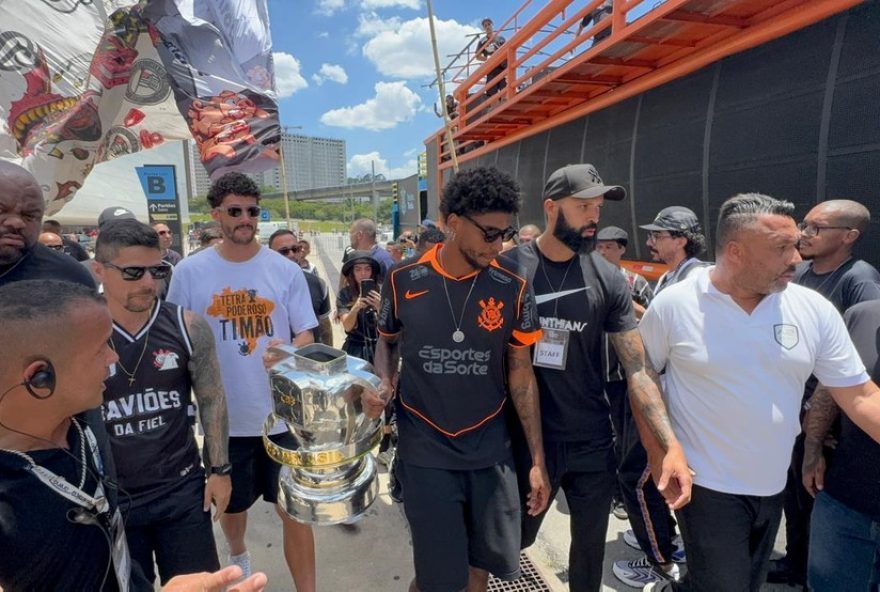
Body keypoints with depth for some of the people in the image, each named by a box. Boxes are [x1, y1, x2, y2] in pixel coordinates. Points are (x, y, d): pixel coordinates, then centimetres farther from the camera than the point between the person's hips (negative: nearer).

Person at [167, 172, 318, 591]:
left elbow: (306, 336, -3)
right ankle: (237, 557, 56)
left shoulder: (286, 270, -4)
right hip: (223, 417, 1)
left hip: (283, 413, -1)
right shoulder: (188, 273, -4)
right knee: (231, 504, 24)